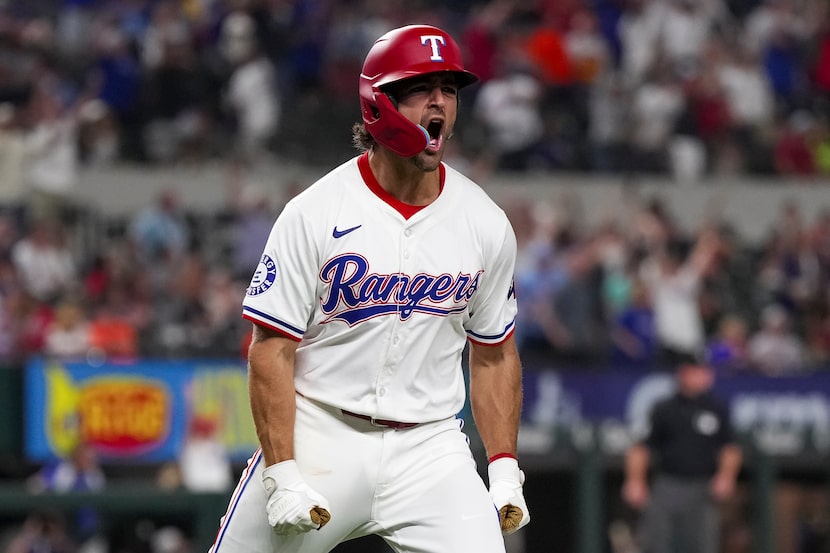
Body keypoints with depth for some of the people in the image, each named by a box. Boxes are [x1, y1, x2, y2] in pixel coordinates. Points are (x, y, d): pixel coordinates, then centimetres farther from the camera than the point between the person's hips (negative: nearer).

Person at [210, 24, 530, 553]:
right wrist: (283, 474, -15)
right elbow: (271, 350, -9)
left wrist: (505, 470, 4)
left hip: (429, 446, 2)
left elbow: (494, 356, 13)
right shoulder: (315, 213, -9)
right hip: (320, 435, -2)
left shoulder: (486, 225, 3)